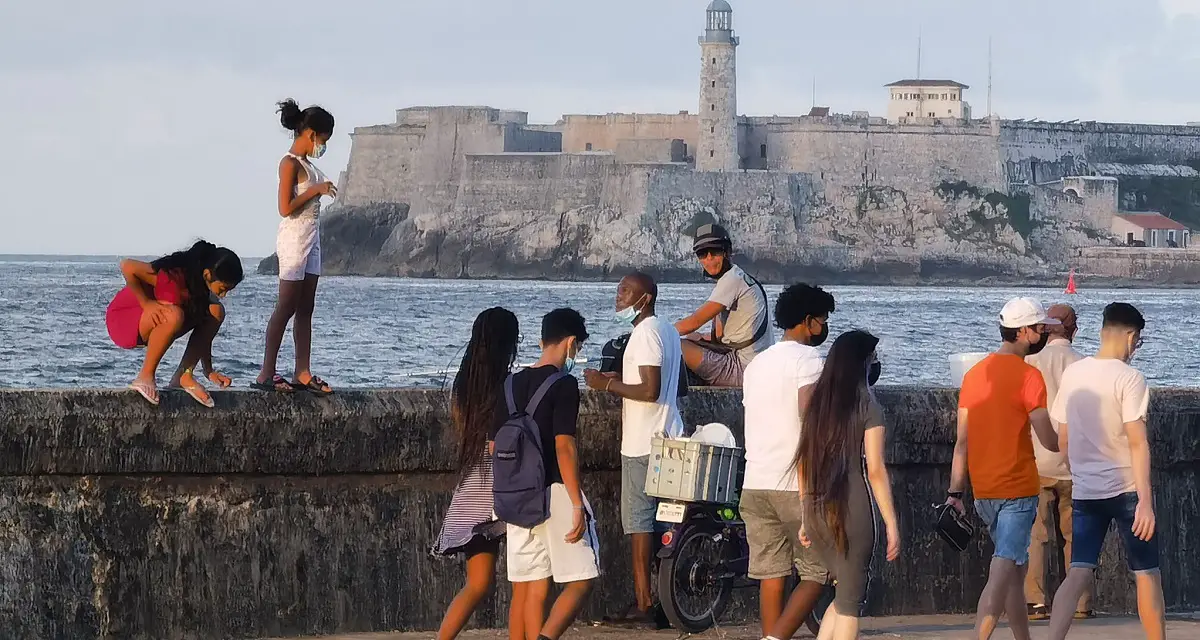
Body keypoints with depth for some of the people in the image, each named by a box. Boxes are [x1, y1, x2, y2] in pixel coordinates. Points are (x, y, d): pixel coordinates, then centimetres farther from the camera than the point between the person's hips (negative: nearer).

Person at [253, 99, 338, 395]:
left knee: (305, 309, 7)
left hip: (311, 238, 10)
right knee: (286, 307, -9)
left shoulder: (306, 164, 15)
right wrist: (316, 190, -16)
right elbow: (286, 208, -19)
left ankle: (302, 373, 8)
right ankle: (266, 374, -9)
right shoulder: (290, 164, -13)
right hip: (294, 237, -10)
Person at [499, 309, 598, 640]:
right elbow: (564, 446, -17)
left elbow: (495, 446, 13)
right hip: (555, 492, -7)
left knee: (528, 589, 9)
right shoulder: (563, 383, -10)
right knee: (581, 581, -3)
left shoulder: (512, 385, 11)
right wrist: (577, 504, -17)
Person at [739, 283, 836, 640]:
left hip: (755, 486, 7)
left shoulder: (757, 363, 17)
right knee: (817, 574, -1)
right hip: (797, 487, -7)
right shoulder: (807, 360, -8)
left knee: (771, 577, 7)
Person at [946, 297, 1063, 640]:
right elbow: (1049, 440, -15)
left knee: (1016, 568, 19)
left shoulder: (974, 374, 9)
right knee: (1002, 573, -11)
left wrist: (955, 492, 11)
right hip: (1017, 489, -8)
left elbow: (962, 442, 10)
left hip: (983, 492, 8)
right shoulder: (1028, 376, -12)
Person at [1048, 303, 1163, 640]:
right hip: (1126, 487, -5)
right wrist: (1145, 500, -22)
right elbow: (1137, 442, -19)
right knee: (1147, 573, 8)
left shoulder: (1073, 373, 5)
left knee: (1079, 573, 0)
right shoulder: (1129, 378, -12)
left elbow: (1063, 439, 11)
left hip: (1085, 489, 5)